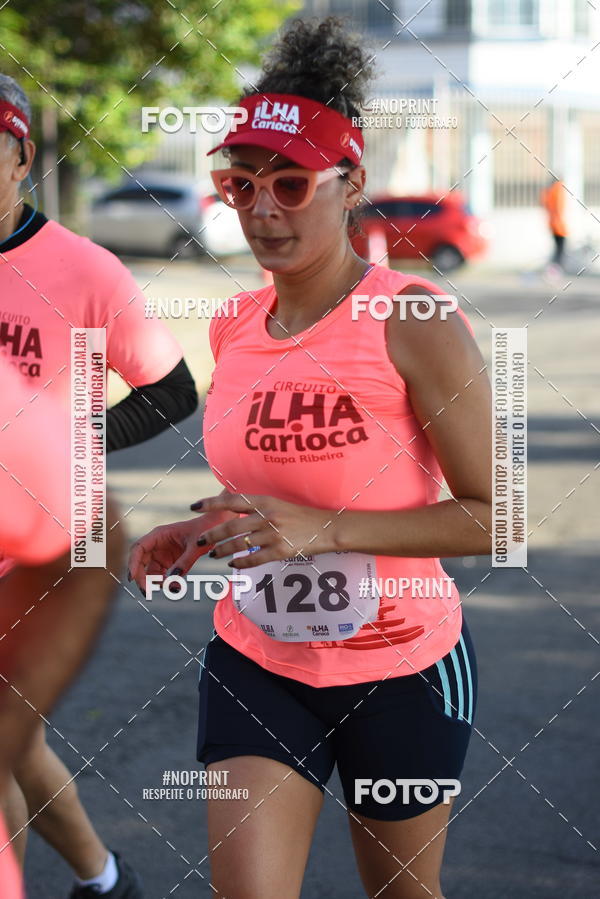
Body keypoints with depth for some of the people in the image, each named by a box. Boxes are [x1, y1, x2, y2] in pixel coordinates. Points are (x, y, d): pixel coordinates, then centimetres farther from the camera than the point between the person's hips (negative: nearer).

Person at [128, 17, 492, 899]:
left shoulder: (414, 322, -17)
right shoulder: (232, 329, 2)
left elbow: (498, 516, -18)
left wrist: (323, 530, -26)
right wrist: (198, 535, -1)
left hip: (401, 669, -4)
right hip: (256, 663, 4)